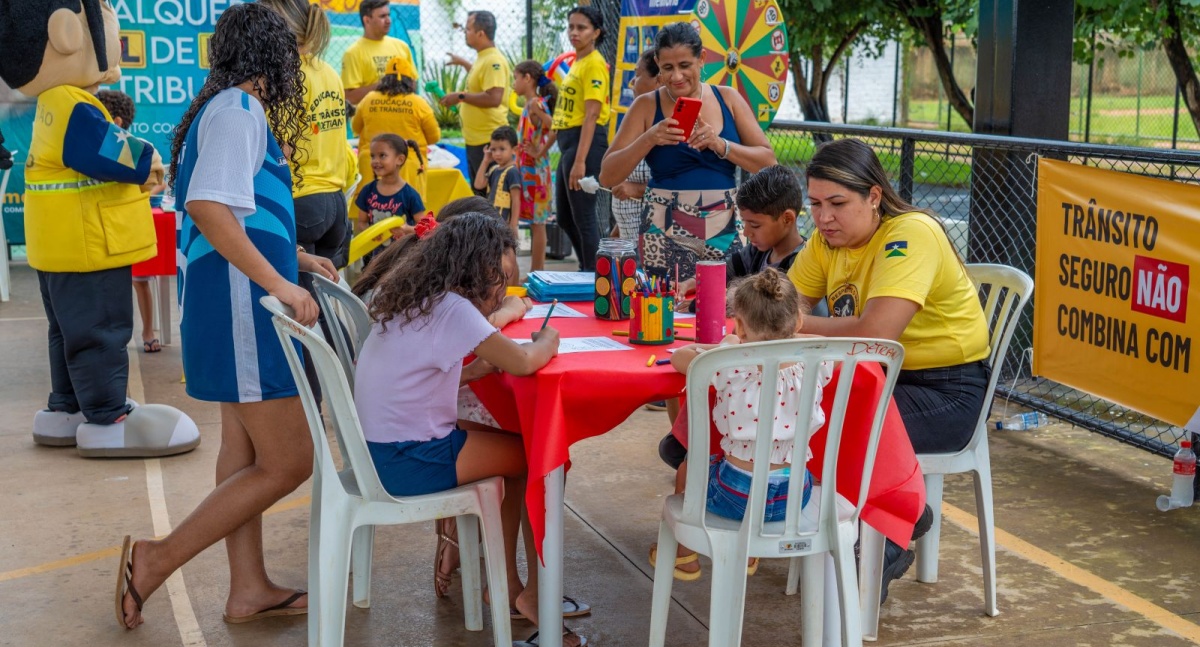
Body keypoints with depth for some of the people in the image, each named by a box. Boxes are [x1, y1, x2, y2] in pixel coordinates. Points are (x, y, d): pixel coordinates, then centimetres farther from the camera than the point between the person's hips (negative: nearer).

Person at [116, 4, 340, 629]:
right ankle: (158, 559, 1)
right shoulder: (239, 108, -13)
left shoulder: (224, 107, 16)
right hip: (242, 303, -11)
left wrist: (294, 257, 25)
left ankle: (248, 588, 22)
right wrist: (278, 283, -24)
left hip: (239, 301, 11)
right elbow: (207, 206, -25)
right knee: (288, 462, -6)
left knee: (246, 447, 14)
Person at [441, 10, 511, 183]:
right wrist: (463, 63, 34)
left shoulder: (493, 60, -19)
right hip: (475, 139, 10)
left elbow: (493, 98, -29)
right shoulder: (483, 58, 12)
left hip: (488, 140, -10)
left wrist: (461, 96, -21)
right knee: (479, 192, 16)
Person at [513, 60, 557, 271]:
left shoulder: (535, 104, -14)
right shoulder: (530, 105, 13)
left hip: (535, 170, -9)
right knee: (534, 221, 11)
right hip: (527, 170, 9)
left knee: (537, 222, -4)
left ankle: (537, 272, 1)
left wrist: (540, 151, -19)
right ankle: (537, 270, 16)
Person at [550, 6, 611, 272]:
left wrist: (580, 161, -24)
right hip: (569, 142, 10)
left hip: (586, 142, -10)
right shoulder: (577, 62, 16)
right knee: (565, 216, 16)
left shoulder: (594, 63, -12)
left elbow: (592, 115, -19)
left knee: (583, 215, -5)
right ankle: (586, 270, 28)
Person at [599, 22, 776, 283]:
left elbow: (768, 162, 2)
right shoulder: (646, 106, 1)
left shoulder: (727, 99, 6)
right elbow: (607, 177, -2)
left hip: (726, 231, 2)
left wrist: (720, 145, -13)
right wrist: (649, 138, -15)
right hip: (666, 235, -2)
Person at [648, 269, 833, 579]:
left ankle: (684, 555, 46)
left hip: (739, 496, -3)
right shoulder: (814, 364, -10)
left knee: (689, 467, 28)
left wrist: (725, 346, 10)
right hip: (794, 495, 4)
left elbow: (678, 356, -3)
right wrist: (787, 339, 19)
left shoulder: (731, 365, -19)